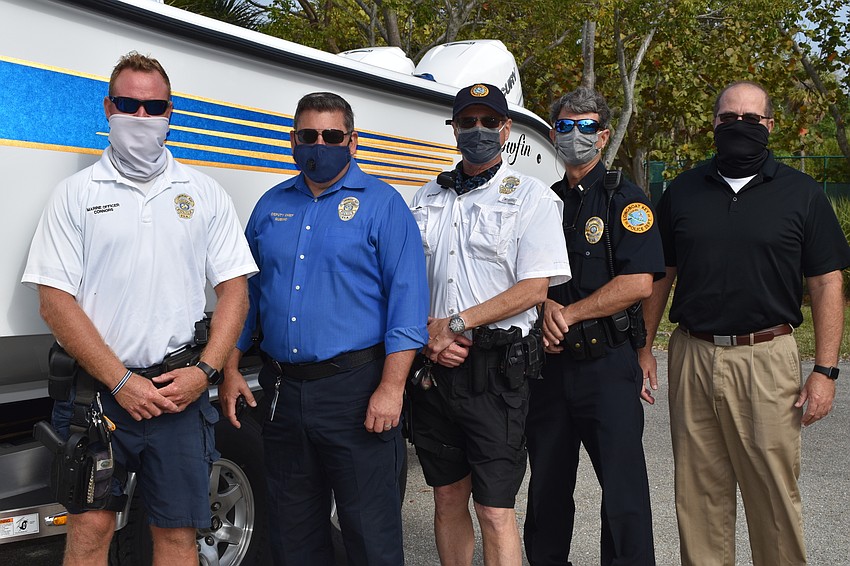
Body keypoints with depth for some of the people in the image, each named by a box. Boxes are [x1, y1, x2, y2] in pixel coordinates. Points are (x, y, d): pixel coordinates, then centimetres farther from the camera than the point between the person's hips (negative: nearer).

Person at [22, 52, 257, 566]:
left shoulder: (205, 194, 9)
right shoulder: (76, 194, 3)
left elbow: (234, 289, 6)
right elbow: (56, 301, -3)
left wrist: (204, 371, -7)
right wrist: (121, 381, -11)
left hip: (181, 389, 1)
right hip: (98, 389, -1)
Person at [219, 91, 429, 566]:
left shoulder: (381, 203, -3)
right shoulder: (271, 206, 13)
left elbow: (407, 300, -9)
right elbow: (246, 291, 18)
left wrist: (390, 388, -15)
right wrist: (231, 369, 10)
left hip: (355, 390, -5)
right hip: (282, 392, 5)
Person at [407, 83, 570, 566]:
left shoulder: (531, 196, 0)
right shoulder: (429, 199, 15)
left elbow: (534, 289, -9)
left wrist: (457, 324, -13)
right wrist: (430, 336, -3)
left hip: (495, 368, -5)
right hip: (434, 365, 5)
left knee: (495, 510, -5)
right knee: (447, 499, 14)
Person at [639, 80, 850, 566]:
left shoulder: (801, 194, 3)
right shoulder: (683, 192, 10)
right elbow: (659, 276, 14)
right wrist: (644, 347, 7)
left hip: (767, 358, -2)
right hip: (692, 357, 2)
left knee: (775, 494, 3)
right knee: (698, 494, 10)